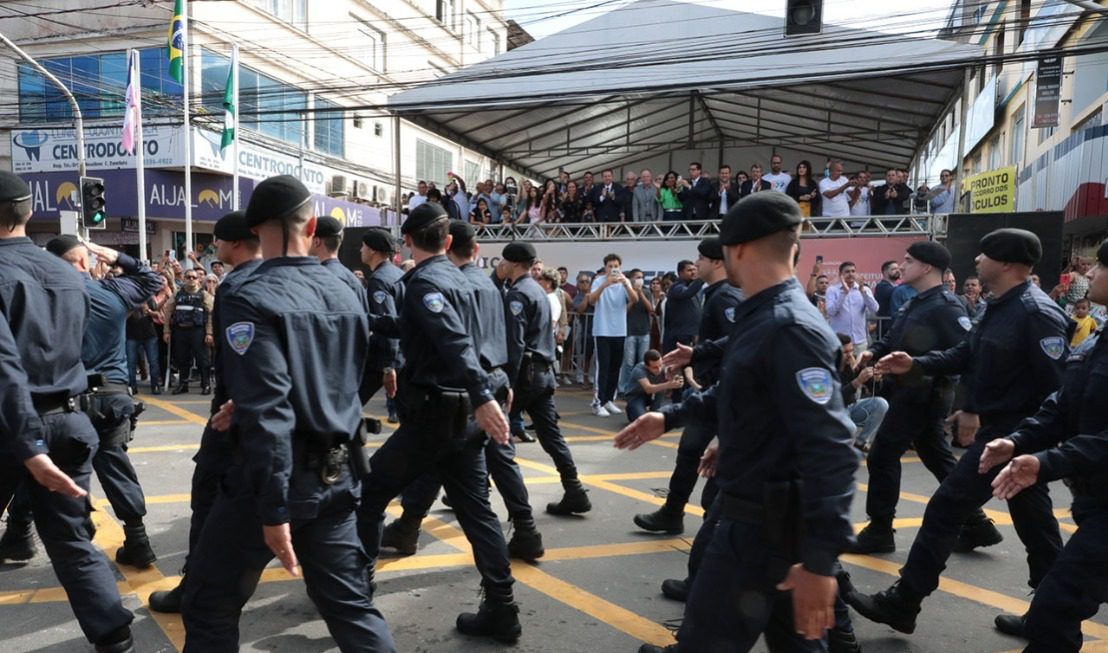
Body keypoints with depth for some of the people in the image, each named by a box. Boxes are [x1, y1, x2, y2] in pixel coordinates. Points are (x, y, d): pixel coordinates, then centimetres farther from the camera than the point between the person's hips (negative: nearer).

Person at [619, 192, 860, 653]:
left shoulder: (792, 329, -24)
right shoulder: (760, 317, 8)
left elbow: (831, 453, -29)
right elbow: (733, 394, 23)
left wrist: (820, 559, -30)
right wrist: (670, 417, 17)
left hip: (765, 527, -10)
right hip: (762, 517, 10)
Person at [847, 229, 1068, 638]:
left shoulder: (1037, 313, -20)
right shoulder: (1001, 307, 10)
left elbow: (1056, 386, -22)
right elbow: (967, 354, 15)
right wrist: (915, 365, 3)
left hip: (1010, 433, -10)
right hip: (1000, 428, 10)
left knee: (944, 510, -5)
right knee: (1035, 524, 16)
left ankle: (901, 603, 5)